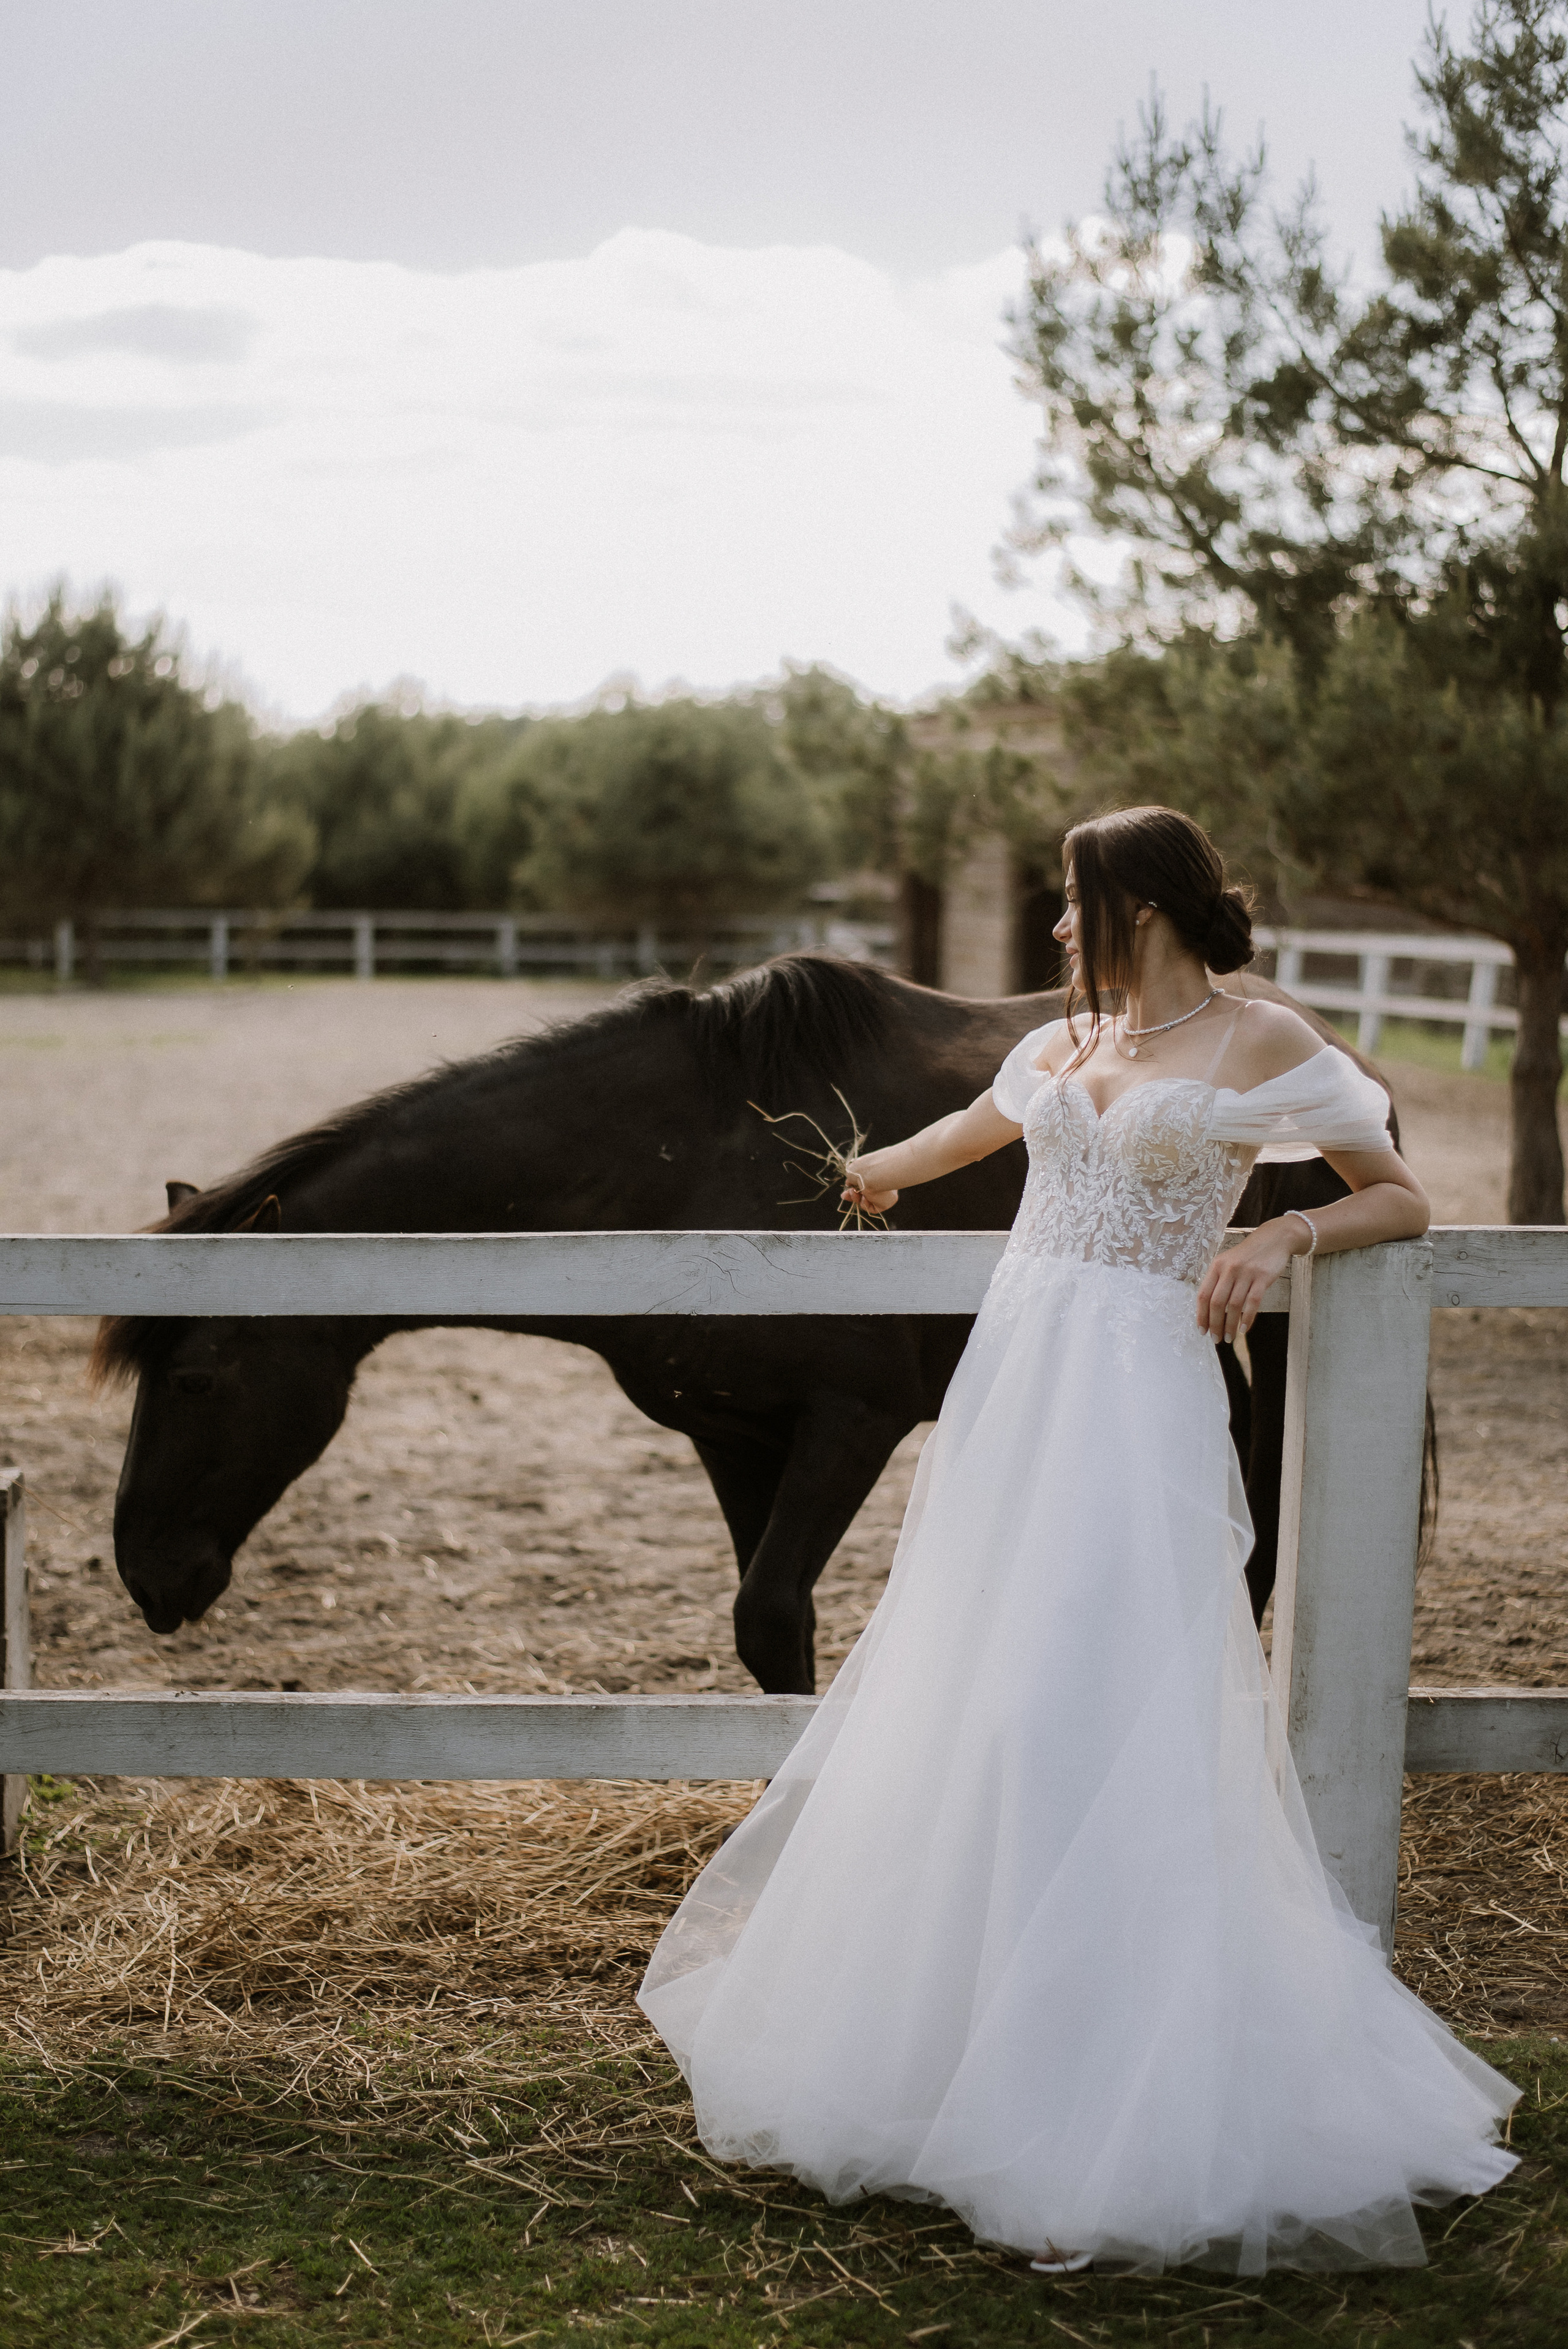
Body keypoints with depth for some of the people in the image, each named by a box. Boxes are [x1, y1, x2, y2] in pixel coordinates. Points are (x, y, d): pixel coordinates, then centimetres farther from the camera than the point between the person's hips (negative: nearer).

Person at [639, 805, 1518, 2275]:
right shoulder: (1066, 1043, 17)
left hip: (1136, 1399, -7)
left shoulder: (1261, 1044, -1)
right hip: (1010, 1383, 7)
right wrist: (882, 1170, 55)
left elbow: (1402, 1200, 2)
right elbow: (968, 1133, 38)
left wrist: (1284, 1234, -15)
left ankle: (1120, 2102, -8)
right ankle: (940, 2017, 21)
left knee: (1095, 1724, -14)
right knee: (955, 1711, 7)